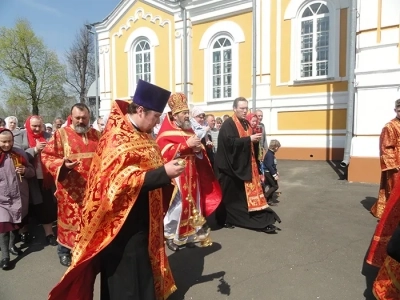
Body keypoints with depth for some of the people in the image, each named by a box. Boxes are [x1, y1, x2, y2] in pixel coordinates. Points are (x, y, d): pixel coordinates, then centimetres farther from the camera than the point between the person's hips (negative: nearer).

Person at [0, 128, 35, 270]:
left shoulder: (20, 154, -1)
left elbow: (32, 172, 5)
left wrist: (25, 171, -16)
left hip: (19, 196, 3)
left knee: (16, 223, 17)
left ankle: (12, 245, 39)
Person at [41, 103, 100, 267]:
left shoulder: (96, 134, 8)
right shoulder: (61, 134, -5)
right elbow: (47, 156, -7)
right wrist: (62, 165, -24)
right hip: (71, 189, -3)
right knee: (70, 217, 8)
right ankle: (64, 250, 30)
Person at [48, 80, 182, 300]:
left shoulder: (139, 134, 7)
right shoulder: (117, 137, -21)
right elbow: (122, 179, -28)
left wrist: (165, 170, 5)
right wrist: (163, 173, -30)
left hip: (140, 217, 9)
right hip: (124, 221, -9)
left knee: (141, 267, 23)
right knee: (126, 276, 7)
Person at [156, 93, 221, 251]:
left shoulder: (189, 130, 15)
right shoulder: (166, 132, -7)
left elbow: (200, 155, 19)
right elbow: (166, 153, -20)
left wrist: (198, 149, -6)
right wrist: (187, 145, -23)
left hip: (192, 175, 7)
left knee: (192, 204, 11)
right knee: (177, 205, -7)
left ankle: (188, 234, 24)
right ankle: (169, 234, 11)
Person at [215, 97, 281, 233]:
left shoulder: (246, 123, 14)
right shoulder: (228, 124, -11)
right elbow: (231, 142, -24)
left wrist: (255, 139, 2)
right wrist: (249, 139, -23)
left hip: (246, 165, 7)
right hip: (232, 166, -7)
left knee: (249, 192, 6)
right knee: (230, 194, 4)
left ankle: (262, 221, 9)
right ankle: (224, 219, 22)